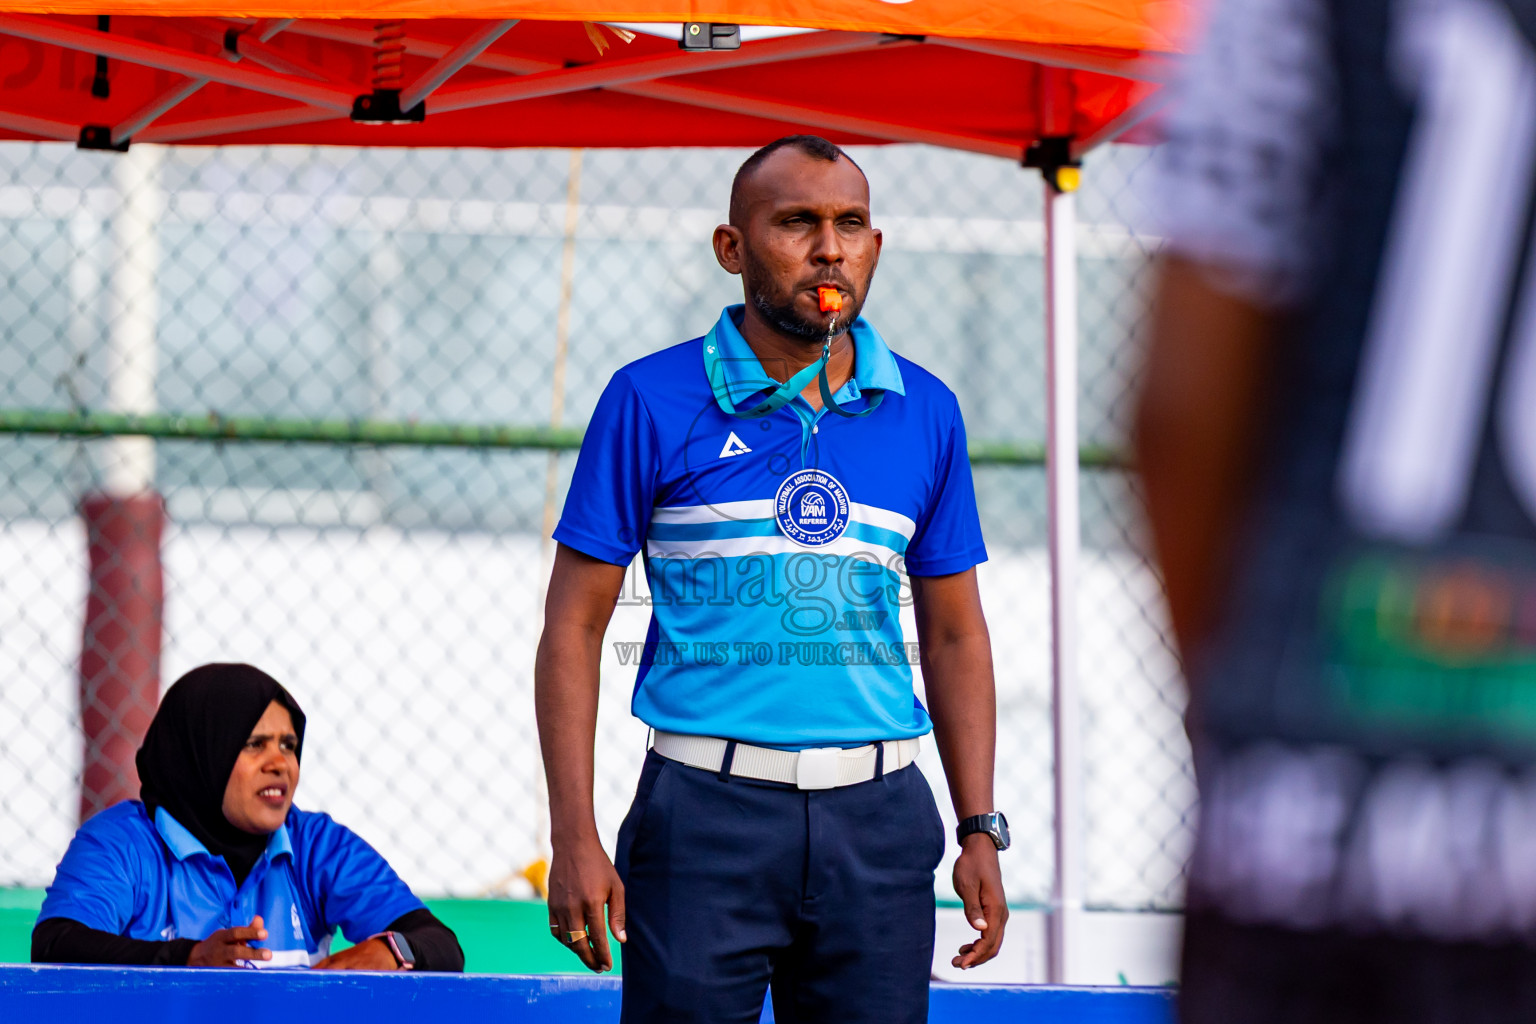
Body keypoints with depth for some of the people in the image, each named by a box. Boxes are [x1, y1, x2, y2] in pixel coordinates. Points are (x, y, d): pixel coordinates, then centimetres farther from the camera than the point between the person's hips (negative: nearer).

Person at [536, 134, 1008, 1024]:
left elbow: (954, 636, 15)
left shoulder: (926, 413, 9)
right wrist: (575, 838, -8)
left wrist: (981, 831, 7)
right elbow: (575, 625, 0)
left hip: (875, 818, 3)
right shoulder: (651, 401, -1)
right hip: (707, 811, -3)